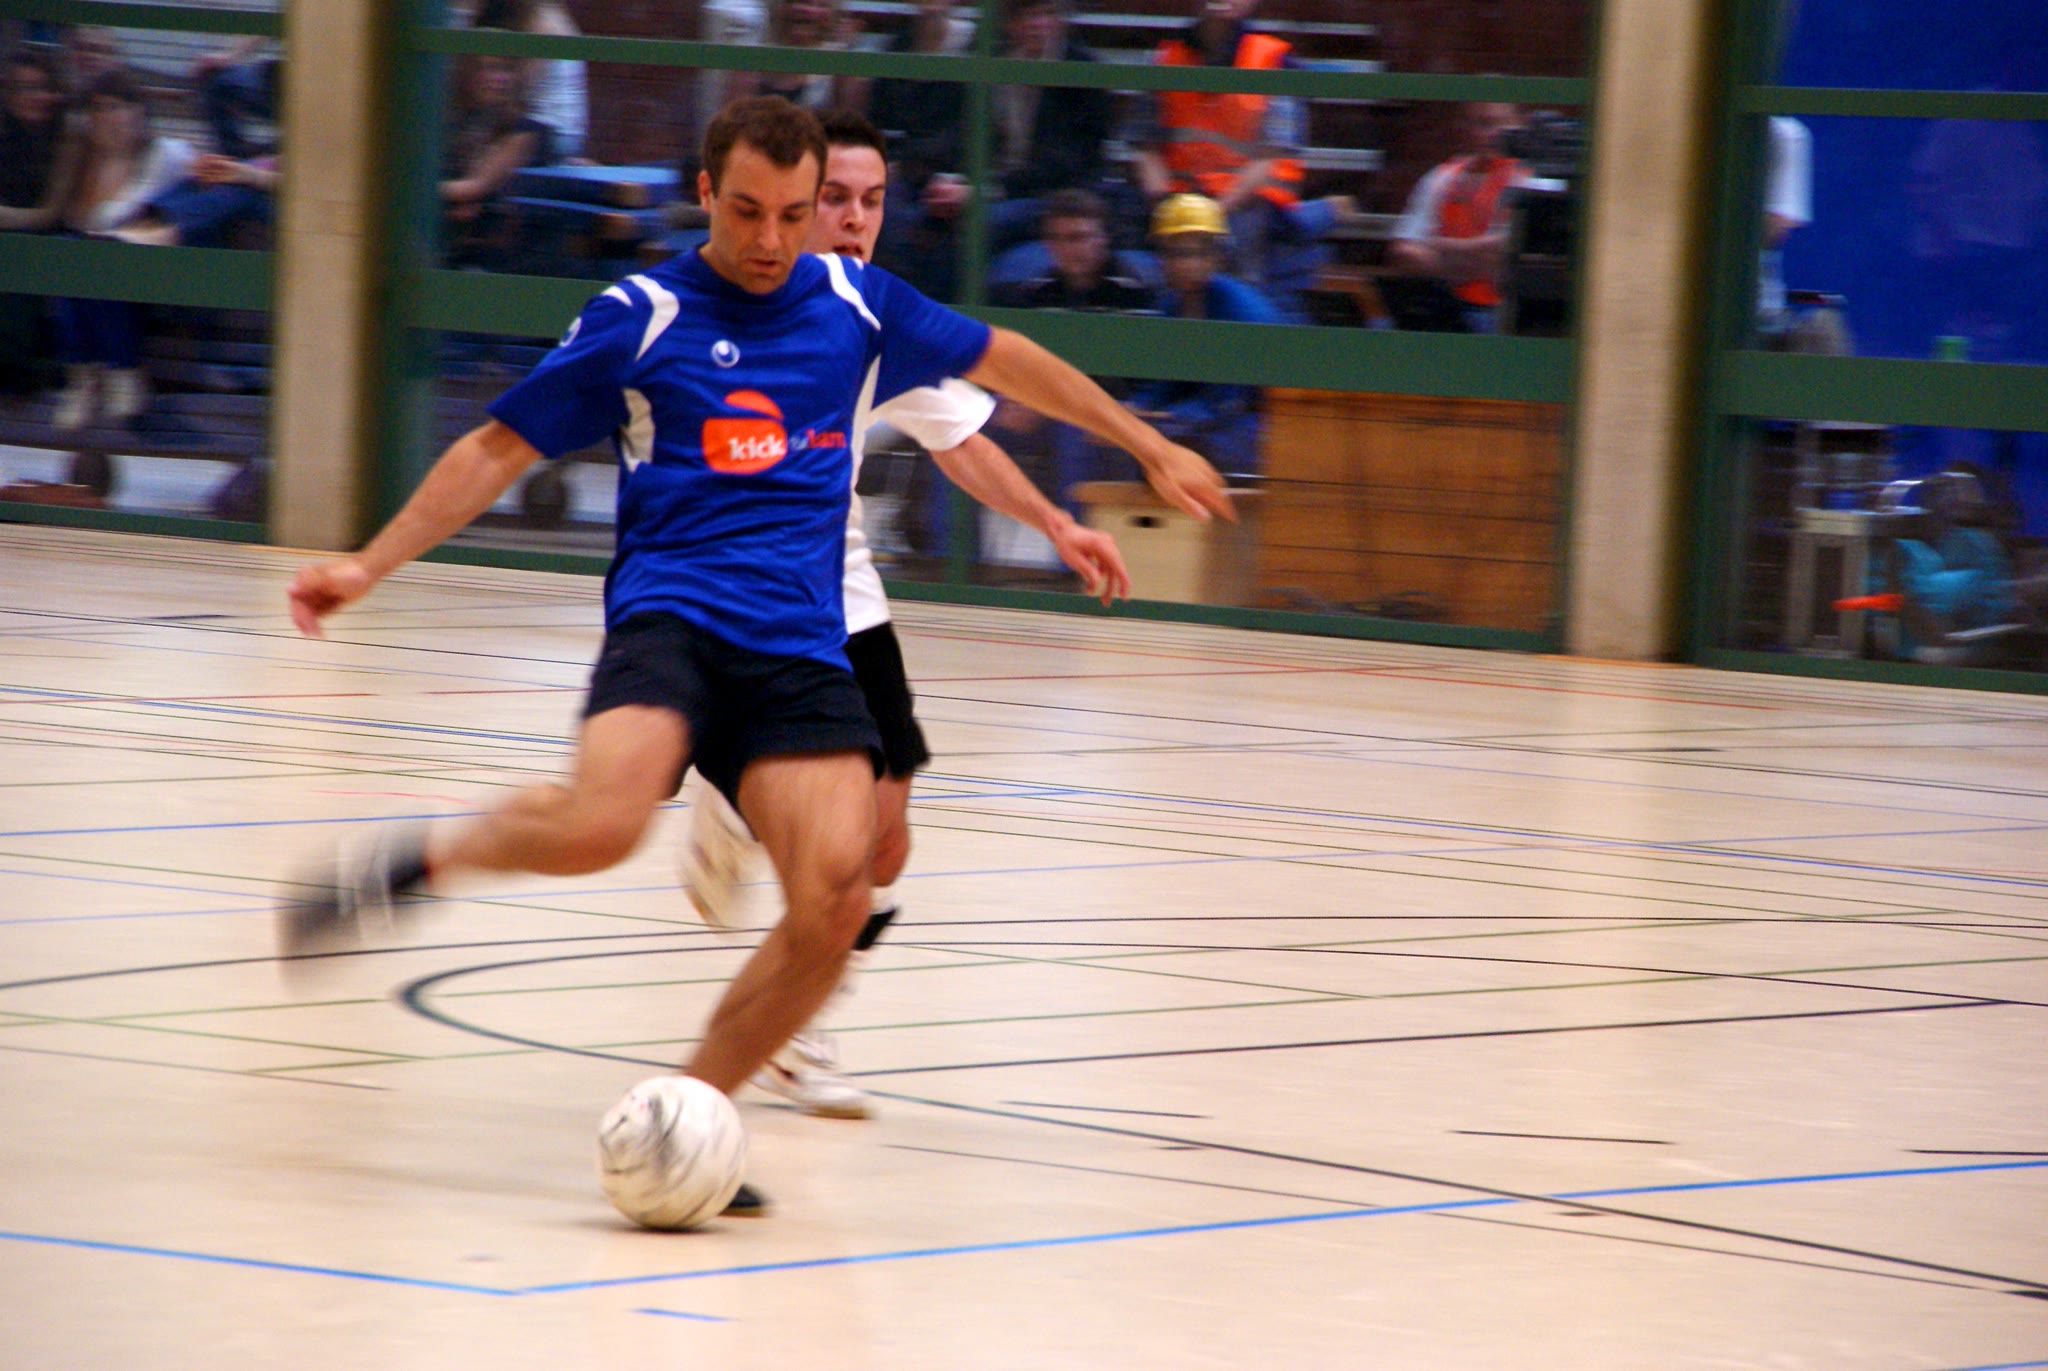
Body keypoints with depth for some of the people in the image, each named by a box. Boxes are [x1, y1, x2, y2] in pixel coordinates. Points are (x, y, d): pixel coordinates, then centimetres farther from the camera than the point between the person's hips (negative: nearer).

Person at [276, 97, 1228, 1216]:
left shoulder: (856, 304, 13)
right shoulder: (640, 317, 3)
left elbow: (1002, 359, 29)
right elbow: (499, 449, 9)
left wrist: (1150, 449, 34)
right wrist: (370, 565, 2)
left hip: (802, 646, 4)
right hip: (671, 612, -4)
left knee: (835, 899, -18)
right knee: (600, 826, -34)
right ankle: (428, 858, -4)